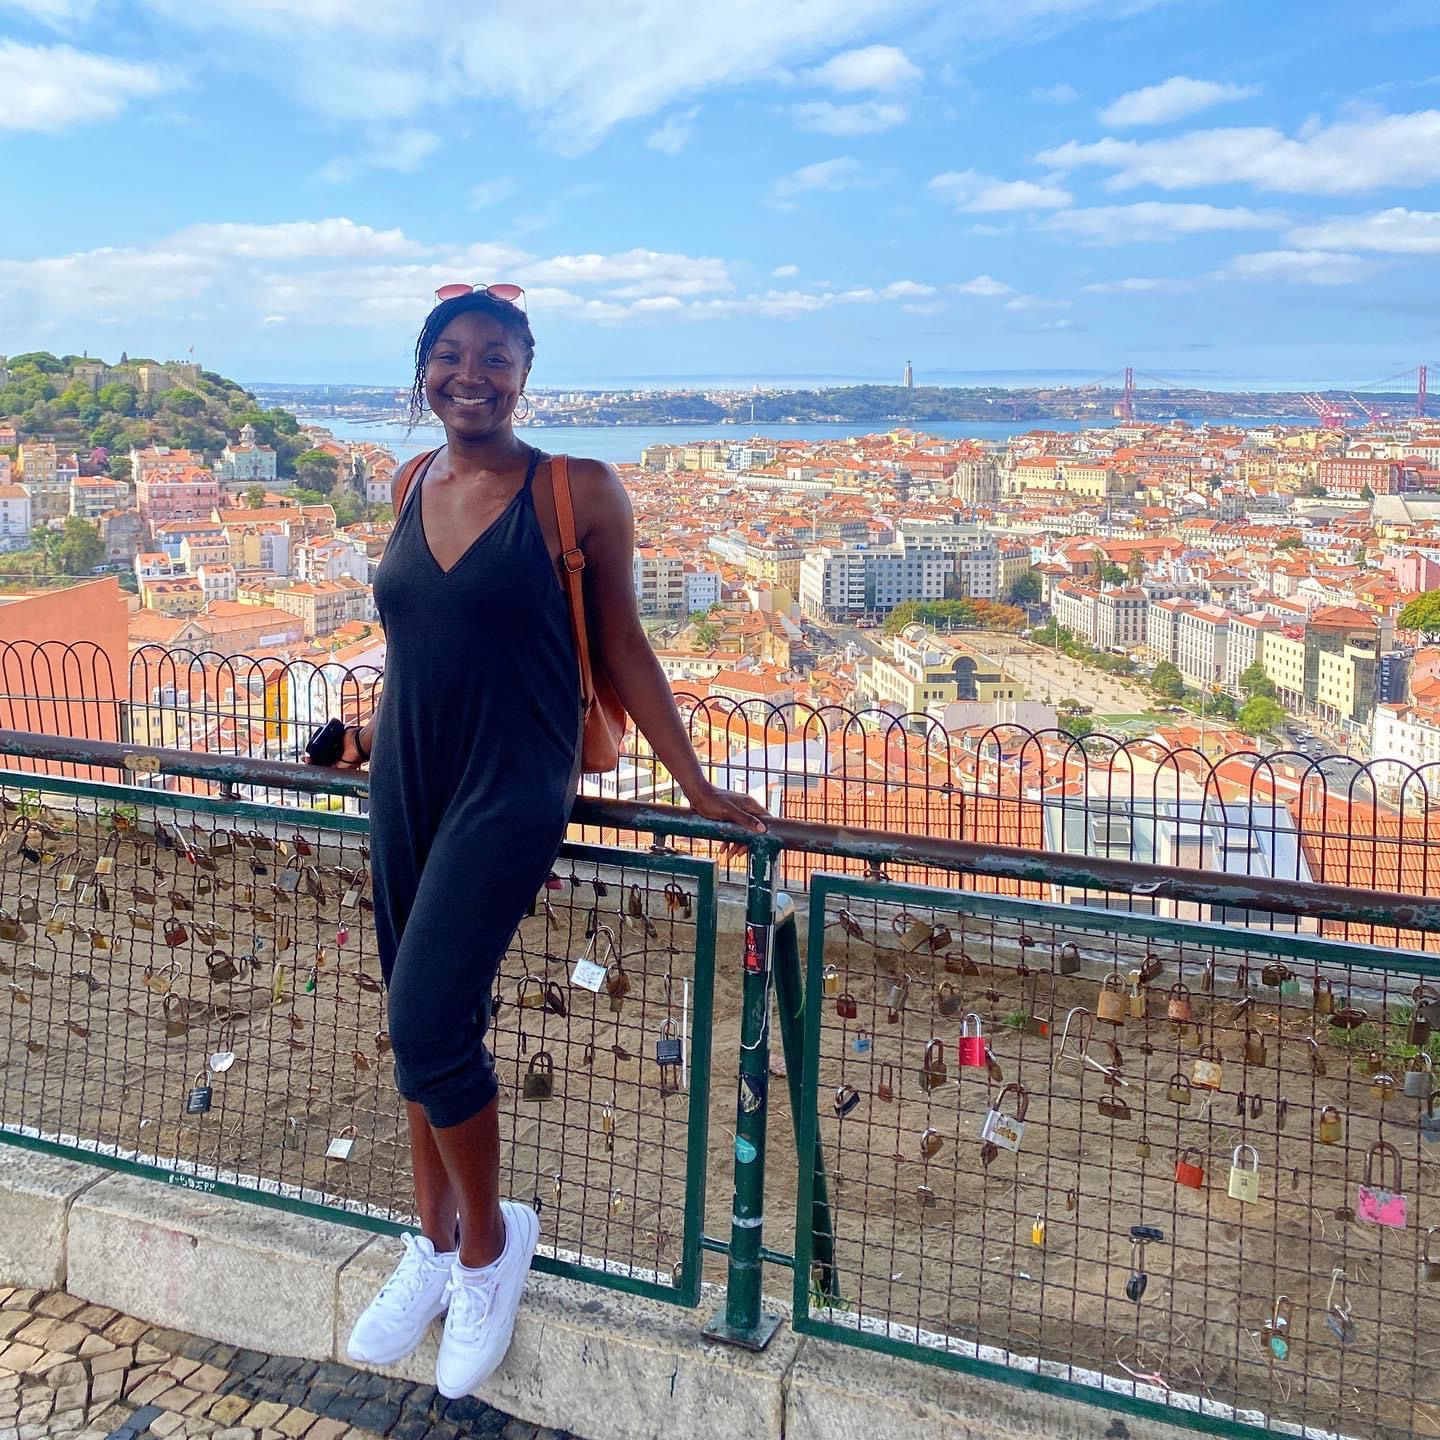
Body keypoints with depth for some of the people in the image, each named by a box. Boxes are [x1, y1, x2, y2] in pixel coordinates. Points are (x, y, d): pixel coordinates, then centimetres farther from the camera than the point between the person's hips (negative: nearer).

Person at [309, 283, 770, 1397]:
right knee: (424, 1024, 13)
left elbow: (622, 651, -3)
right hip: (407, 790, 6)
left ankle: (490, 1242, 14)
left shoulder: (579, 494, -7)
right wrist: (377, 735, 23)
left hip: (510, 791, -6)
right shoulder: (412, 489, 9)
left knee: (428, 1026, -13)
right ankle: (436, 1247, 32)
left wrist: (696, 785, -4)